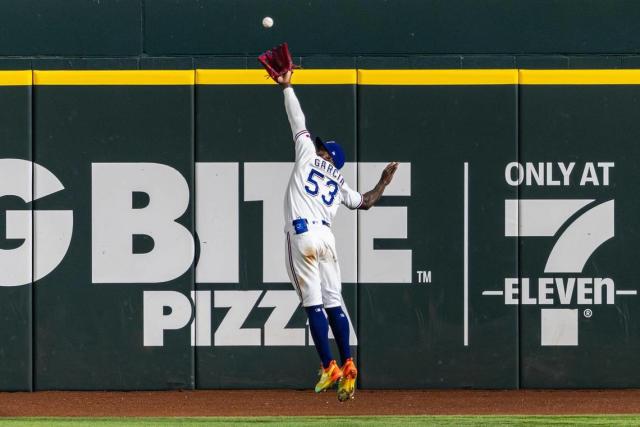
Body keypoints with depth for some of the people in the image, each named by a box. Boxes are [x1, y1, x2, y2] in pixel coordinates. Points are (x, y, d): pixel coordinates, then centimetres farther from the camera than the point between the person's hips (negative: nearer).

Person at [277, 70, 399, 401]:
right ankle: (347, 365, -4)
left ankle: (329, 367, -11)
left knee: (313, 303, -7)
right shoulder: (338, 182, 22)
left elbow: (298, 121, 13)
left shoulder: (307, 154, 11)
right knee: (333, 302, 6)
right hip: (326, 236, 5)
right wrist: (384, 182, 46)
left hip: (302, 234, -5)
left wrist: (286, 86, 21)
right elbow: (365, 201, 31)